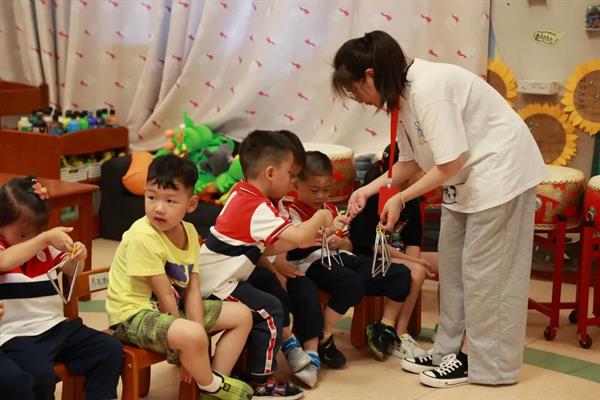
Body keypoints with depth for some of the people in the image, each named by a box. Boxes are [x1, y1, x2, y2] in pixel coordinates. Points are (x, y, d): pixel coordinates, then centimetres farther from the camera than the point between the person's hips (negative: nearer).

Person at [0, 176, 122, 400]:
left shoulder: (47, 247, 12)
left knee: (111, 349, -7)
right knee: (41, 375, -33)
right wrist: (44, 238, -35)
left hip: (56, 326, 6)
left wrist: (77, 258, -4)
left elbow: (70, 273, 20)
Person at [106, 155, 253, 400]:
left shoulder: (189, 232, -1)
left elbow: (192, 289, -5)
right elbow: (164, 295, -21)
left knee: (242, 315, 8)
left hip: (172, 310, 9)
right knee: (191, 335, -36)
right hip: (134, 315, -9)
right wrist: (189, 337, -16)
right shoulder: (143, 237, -24)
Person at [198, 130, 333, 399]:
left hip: (210, 276, 10)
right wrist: (322, 216, -9)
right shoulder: (257, 207, -20)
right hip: (216, 283, -10)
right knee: (270, 311, -5)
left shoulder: (241, 194, 9)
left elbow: (265, 248, 11)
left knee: (254, 311, 20)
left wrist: (305, 240, 4)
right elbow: (298, 236, -28)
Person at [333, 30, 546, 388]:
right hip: (466, 178, 10)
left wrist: (401, 199, -18)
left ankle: (488, 365, 7)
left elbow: (450, 161, -26)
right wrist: (370, 189, 0)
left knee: (484, 270, -3)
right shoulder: (402, 93, 2)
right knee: (452, 263, 12)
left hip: (500, 169, -10)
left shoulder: (427, 89, -27)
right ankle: (449, 350, 22)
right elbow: (411, 161, 9)